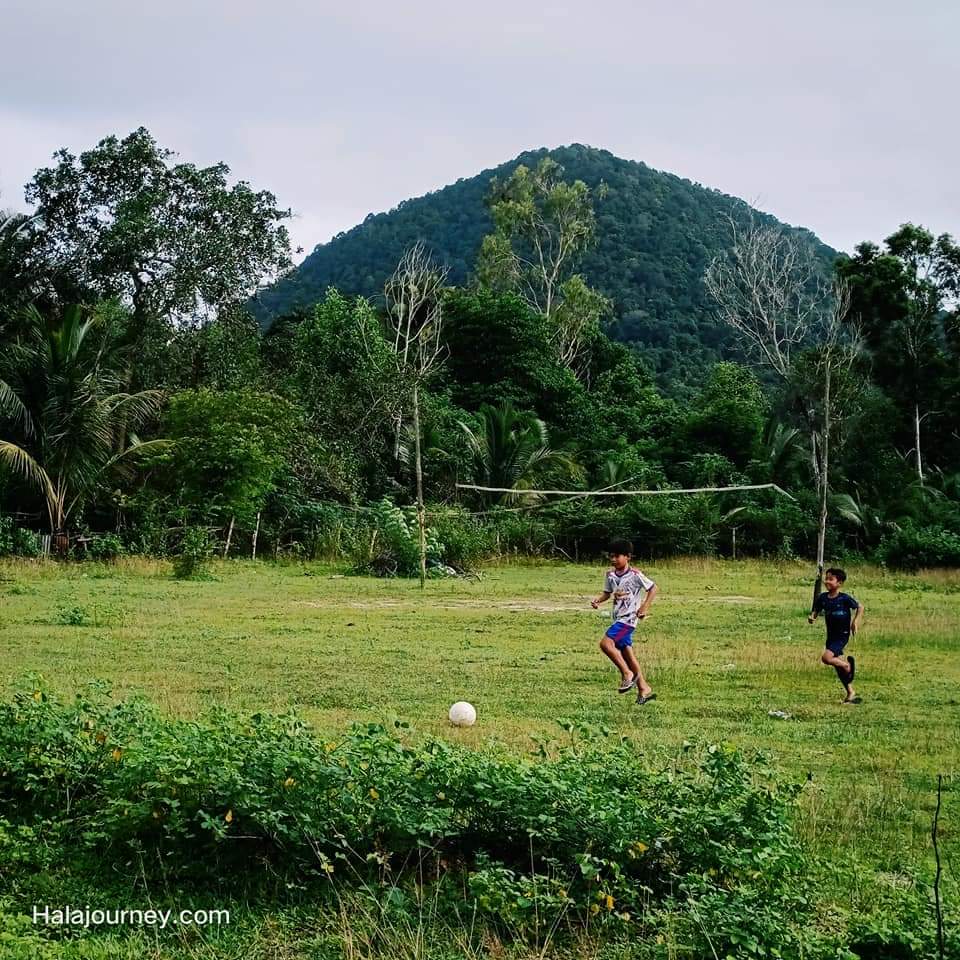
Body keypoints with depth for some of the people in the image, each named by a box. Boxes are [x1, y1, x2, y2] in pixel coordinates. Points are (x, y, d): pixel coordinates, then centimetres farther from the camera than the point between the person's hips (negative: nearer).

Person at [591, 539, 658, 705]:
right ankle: (644, 688, 19)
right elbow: (607, 593, 16)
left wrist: (644, 607, -9)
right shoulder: (610, 574, 6)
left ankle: (627, 673, -9)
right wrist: (598, 599, -5)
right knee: (627, 652, 10)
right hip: (618, 618, 8)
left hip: (628, 618, -8)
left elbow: (653, 588, -4)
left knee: (606, 643, -22)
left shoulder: (635, 574, -12)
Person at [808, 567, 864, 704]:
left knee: (826, 658, -24)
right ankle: (851, 693, 25)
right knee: (838, 667, 11)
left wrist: (856, 621, -13)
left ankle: (848, 664, 2)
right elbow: (816, 611, 8)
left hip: (843, 635, -6)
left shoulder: (844, 598, -13)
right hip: (831, 635, 6)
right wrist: (811, 617, -13)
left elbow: (860, 607, -2)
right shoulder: (822, 598, 1)